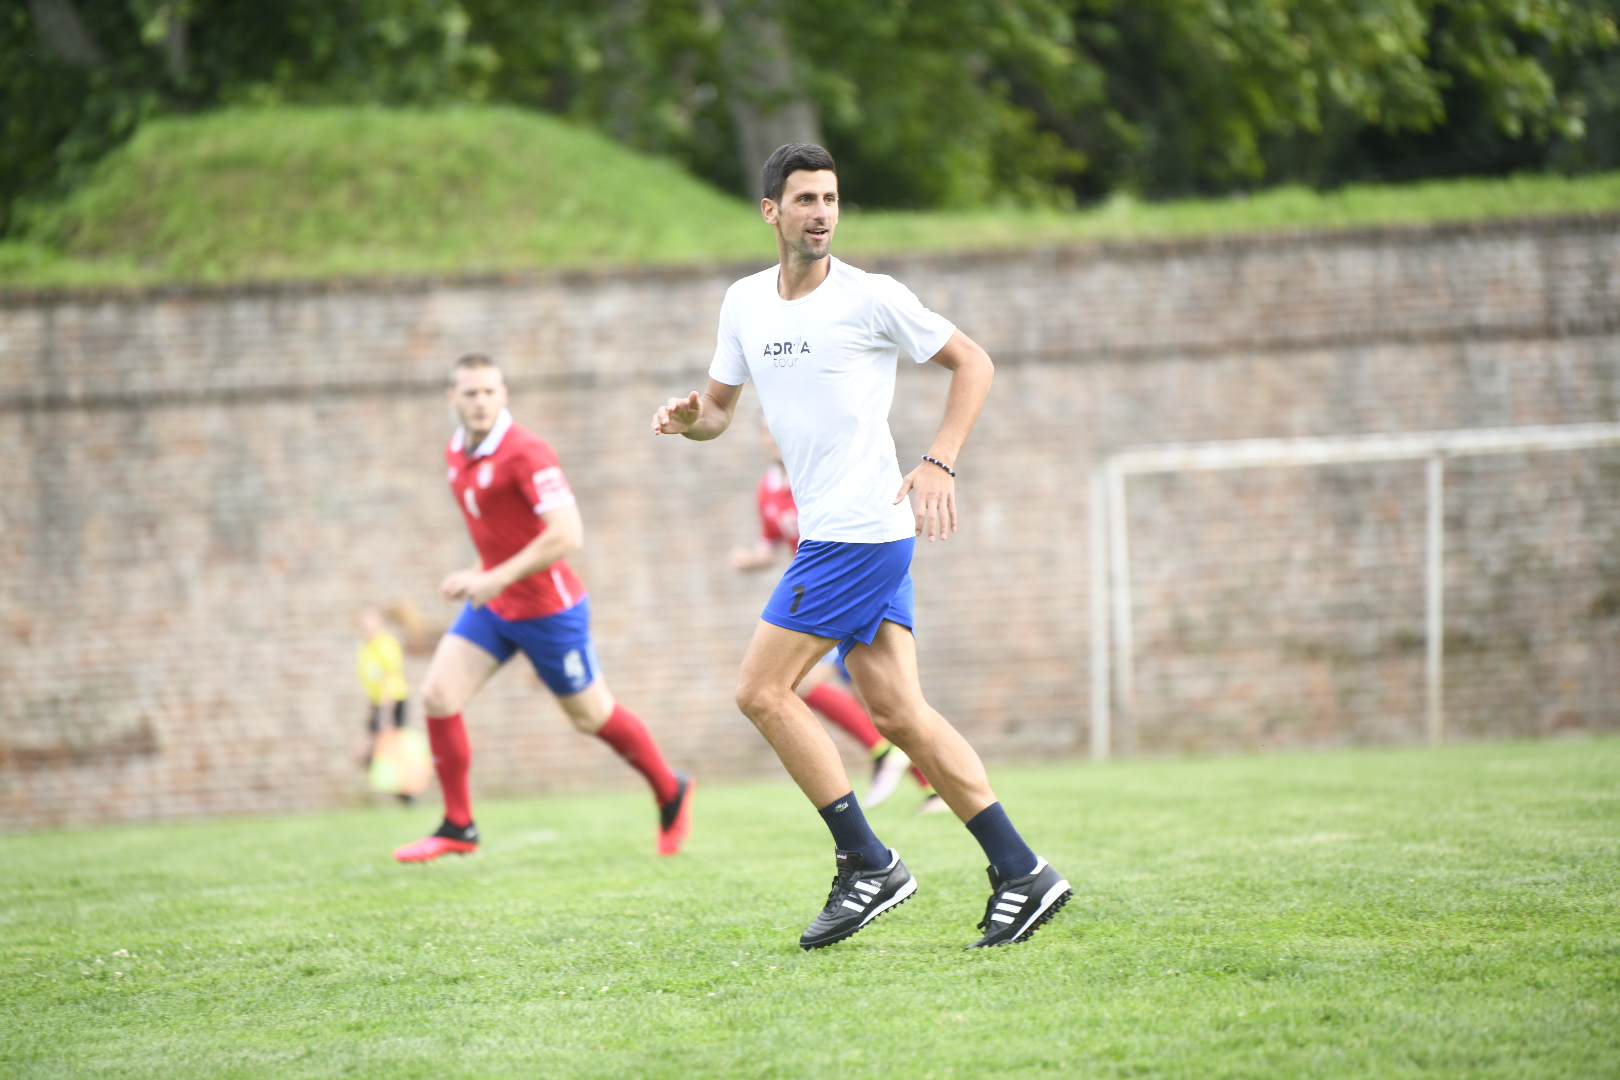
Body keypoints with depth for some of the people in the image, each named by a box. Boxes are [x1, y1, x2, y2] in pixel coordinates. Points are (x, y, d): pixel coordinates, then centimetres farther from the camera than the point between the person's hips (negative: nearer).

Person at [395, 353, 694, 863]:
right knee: (438, 695, -7)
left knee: (592, 716, 7)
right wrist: (476, 574, 10)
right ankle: (458, 828, 3)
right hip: (492, 607, 7)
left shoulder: (525, 452, -22)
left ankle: (671, 793, 32)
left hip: (546, 606, -7)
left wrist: (496, 578, -30)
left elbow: (567, 535, -29)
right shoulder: (456, 454, 4)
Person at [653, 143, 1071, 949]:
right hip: (828, 529, 7)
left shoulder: (870, 298, -7)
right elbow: (718, 410, 20)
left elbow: (972, 363, -1)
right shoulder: (744, 304, 12)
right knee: (896, 710, 3)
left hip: (862, 526, -7)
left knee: (762, 691, -9)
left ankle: (868, 865, -3)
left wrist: (939, 464, -11)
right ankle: (1022, 874, 4)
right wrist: (687, 417, -3)